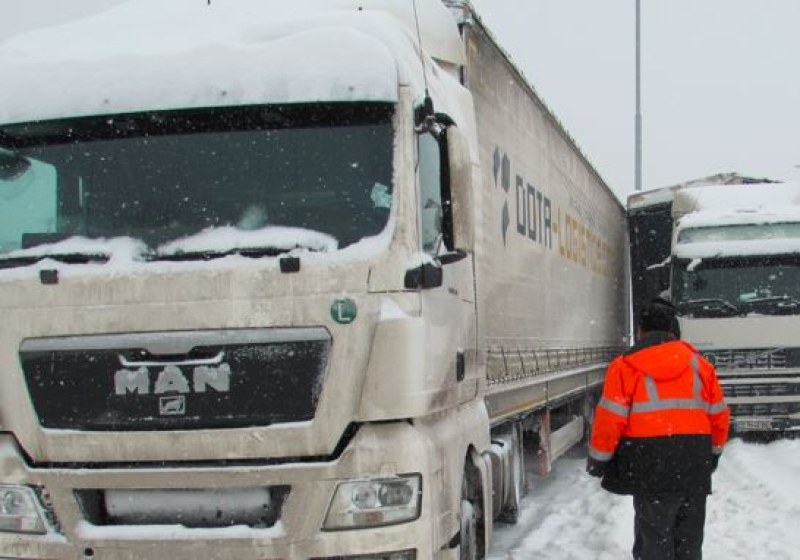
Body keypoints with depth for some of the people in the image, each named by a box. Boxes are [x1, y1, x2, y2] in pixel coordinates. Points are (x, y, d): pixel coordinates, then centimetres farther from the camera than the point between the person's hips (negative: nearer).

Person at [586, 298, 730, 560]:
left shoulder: (625, 366, -5)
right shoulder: (700, 364, 8)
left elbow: (609, 421, -9)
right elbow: (719, 417, 12)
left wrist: (597, 461, 3)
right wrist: (712, 455, 27)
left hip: (652, 471, -4)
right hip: (696, 470, 4)